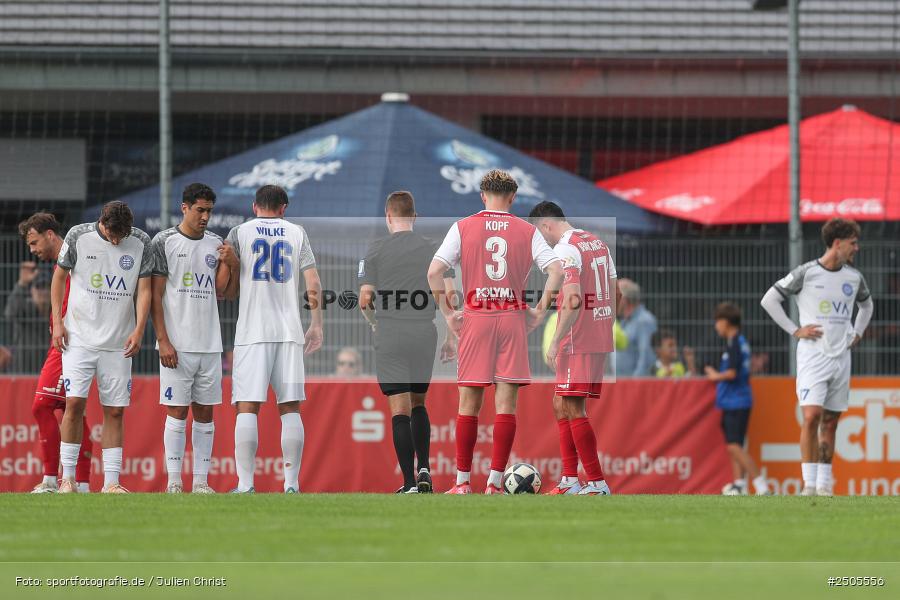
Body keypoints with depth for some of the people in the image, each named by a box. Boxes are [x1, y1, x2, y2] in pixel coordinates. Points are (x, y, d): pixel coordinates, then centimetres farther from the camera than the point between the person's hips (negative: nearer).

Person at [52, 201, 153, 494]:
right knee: (74, 403, -10)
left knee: (115, 411, 0)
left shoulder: (141, 242, 0)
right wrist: (57, 321, 0)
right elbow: (60, 275, 6)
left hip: (118, 343, 2)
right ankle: (68, 477, -1)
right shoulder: (78, 236, -4)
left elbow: (144, 289, 3)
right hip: (79, 337, -2)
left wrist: (138, 330, -9)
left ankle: (111, 481, 3)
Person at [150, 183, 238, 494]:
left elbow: (220, 291, 9)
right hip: (177, 345, -5)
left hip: (210, 345, 5)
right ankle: (174, 482, -2)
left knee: (205, 412, 5)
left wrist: (229, 263, -8)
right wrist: (163, 341, -11)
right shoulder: (164, 242, -2)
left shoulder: (216, 244, 12)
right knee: (177, 412, -4)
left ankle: (201, 481, 8)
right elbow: (155, 295, -5)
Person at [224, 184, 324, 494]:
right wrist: (316, 325, 11)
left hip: (252, 333, -2)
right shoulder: (296, 233, 10)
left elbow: (229, 290, 3)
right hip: (290, 333, 2)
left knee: (247, 408, -3)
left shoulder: (239, 233, 5)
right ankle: (291, 484, 1)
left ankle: (245, 485, -9)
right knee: (290, 409, 4)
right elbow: (313, 285, 3)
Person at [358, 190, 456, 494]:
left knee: (400, 409, -2)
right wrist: (451, 338, 7)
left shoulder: (376, 250, -2)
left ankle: (410, 483, -7)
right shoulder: (434, 249, 4)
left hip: (390, 339, -3)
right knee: (419, 405, 20)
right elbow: (449, 295, 0)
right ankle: (424, 470, 7)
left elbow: (365, 300, -1)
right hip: (425, 336, 3)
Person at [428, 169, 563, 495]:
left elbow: (434, 272, -6)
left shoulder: (463, 228, 2)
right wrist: (539, 311, 1)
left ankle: (463, 481, 5)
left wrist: (448, 314, 0)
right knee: (506, 405, 0)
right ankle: (494, 483, -4)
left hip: (474, 320, 0)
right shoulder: (527, 231, 4)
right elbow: (556, 270, -6)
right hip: (512, 319, 0)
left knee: (469, 404, 6)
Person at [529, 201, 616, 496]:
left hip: (577, 345, -10)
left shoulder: (565, 249, -13)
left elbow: (573, 301, -23)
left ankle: (598, 484, -6)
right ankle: (570, 481, 14)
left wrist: (555, 342, -19)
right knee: (561, 405, 15)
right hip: (601, 342, 10)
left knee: (573, 409, -5)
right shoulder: (598, 243, 16)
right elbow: (613, 297, 19)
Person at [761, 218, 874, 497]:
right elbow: (769, 299, -2)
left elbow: (866, 304, 31)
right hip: (813, 356, -5)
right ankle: (809, 484, -14)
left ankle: (825, 484, 11)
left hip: (842, 357, 5)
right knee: (812, 416, -16)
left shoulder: (854, 277, 9)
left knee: (830, 422, 7)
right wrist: (795, 330, -6)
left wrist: (857, 334, 16)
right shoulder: (806, 273, -7)